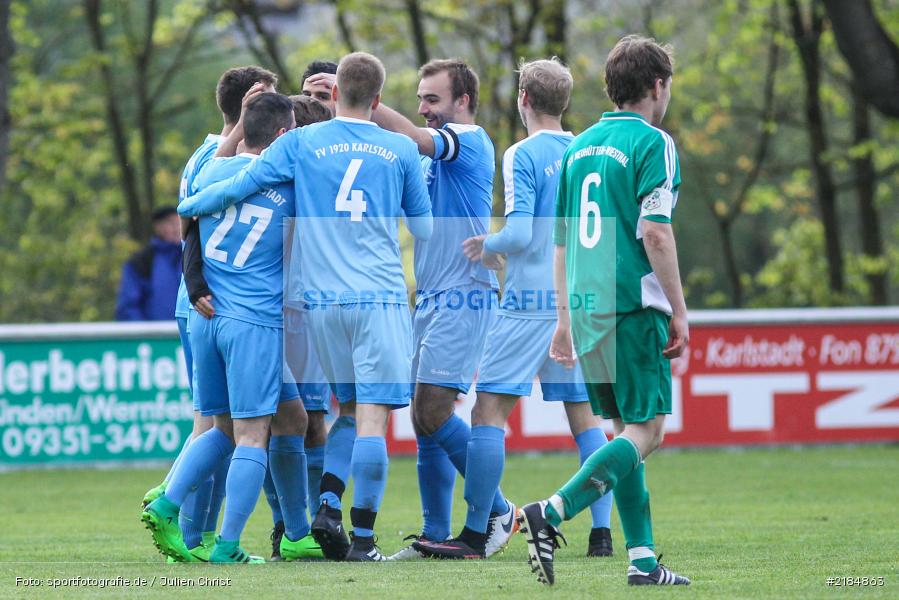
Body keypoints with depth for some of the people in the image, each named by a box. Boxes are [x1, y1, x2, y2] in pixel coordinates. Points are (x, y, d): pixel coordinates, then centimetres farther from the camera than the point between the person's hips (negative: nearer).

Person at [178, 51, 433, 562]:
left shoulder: (301, 143, 3)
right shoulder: (401, 151, 5)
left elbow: (237, 186, 1)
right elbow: (425, 229, 13)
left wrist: (189, 207, 18)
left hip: (322, 298, 2)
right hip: (381, 297, -2)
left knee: (351, 408, 18)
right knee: (373, 416, -5)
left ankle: (328, 506, 2)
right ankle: (363, 536, -9)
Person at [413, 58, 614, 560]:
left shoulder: (524, 156, -8)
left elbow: (520, 233, -17)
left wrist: (488, 246, 4)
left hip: (530, 302, -6)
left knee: (490, 410, -3)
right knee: (585, 417, 9)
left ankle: (475, 535, -5)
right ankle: (602, 532, 3)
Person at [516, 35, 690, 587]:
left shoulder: (581, 146, 15)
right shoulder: (652, 143, -7)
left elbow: (562, 239, 18)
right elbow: (654, 232, -16)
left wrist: (565, 319, 23)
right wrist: (680, 310, -10)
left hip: (586, 310, 8)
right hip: (633, 308, -8)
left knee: (626, 430, 12)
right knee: (646, 430, -5)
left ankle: (643, 559, 7)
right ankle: (549, 515, -20)